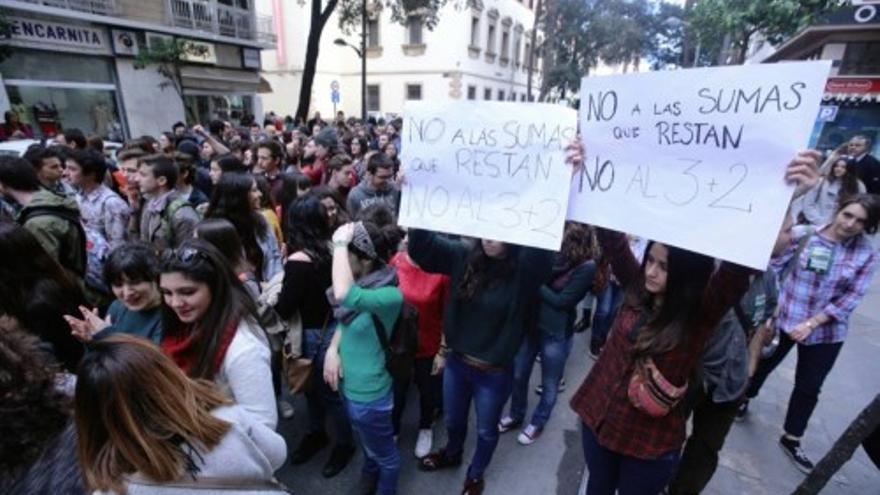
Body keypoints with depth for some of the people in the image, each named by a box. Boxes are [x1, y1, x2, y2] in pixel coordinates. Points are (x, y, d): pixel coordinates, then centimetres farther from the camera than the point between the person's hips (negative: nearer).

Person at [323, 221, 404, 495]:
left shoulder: (390, 295, -31)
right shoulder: (362, 283, -7)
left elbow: (344, 295, -49)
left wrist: (340, 242, -39)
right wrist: (333, 349, -11)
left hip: (368, 393, -8)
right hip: (348, 384, 8)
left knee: (384, 455, 21)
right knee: (368, 444, 35)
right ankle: (370, 473, 62)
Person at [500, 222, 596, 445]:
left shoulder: (587, 267, -17)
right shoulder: (555, 253, -3)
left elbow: (561, 301, -18)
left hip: (556, 334, -5)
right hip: (530, 324, 5)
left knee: (549, 384, 17)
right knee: (518, 375, 19)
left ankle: (538, 423, 41)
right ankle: (516, 415, 44)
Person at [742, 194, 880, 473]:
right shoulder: (802, 235, -13)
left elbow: (850, 299, -9)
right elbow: (774, 268, -10)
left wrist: (811, 324, -17)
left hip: (826, 333, 2)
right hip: (782, 319, -2)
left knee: (809, 387, 14)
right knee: (762, 364, 18)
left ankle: (791, 439, 35)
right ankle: (744, 399, 48)